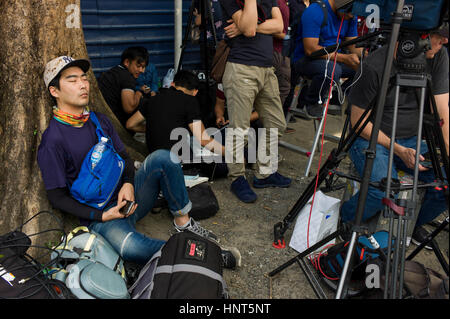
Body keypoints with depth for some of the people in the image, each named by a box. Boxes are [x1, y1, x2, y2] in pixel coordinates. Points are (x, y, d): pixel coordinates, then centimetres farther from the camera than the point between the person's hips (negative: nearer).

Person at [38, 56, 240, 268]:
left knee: (162, 157, -17)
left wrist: (128, 183, -9)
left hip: (129, 197, 6)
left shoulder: (99, 120, 8)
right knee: (128, 246, -38)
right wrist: (103, 215, -17)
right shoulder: (53, 141, -12)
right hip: (100, 215, -6)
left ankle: (183, 222, -8)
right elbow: (58, 197, -10)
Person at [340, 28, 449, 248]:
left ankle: (415, 222, 15)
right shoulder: (375, 65, -20)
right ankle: (344, 219, 1)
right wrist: (399, 150, -18)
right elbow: (358, 121, -13)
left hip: (411, 140, 6)